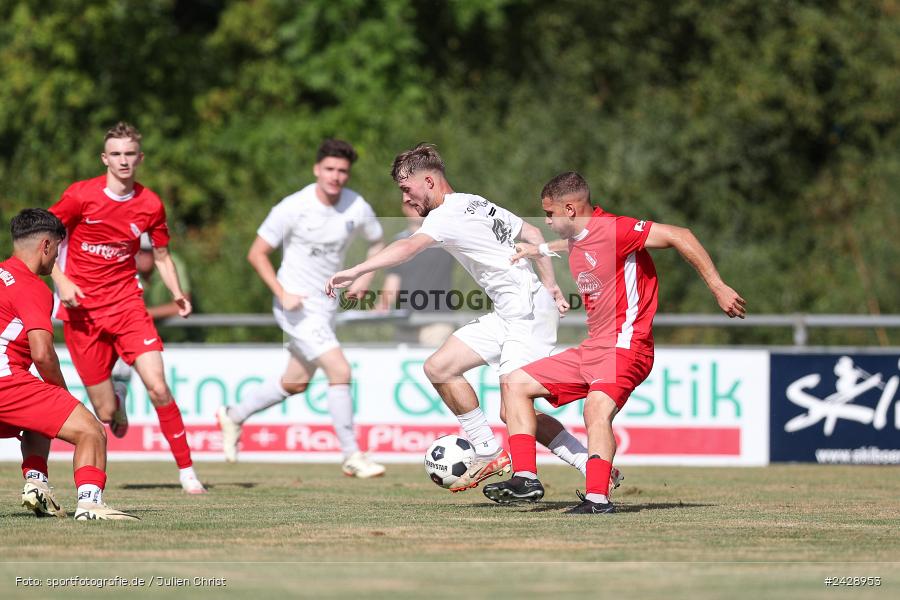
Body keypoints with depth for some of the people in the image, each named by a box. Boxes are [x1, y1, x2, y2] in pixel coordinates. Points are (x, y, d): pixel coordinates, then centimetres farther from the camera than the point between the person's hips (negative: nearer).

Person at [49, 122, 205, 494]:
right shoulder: (81, 195, -6)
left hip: (126, 304, 1)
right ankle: (115, 405, 40)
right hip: (82, 310, -1)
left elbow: (161, 257, 14)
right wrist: (60, 279, -13)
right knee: (105, 414, -1)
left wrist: (177, 294, -3)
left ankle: (186, 470, -7)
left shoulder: (150, 205, 2)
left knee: (157, 386, -17)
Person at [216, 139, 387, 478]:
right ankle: (352, 457, -10)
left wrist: (365, 278, 0)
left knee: (295, 383, 16)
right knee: (340, 371, -18)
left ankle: (233, 417, 39)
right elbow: (257, 253, -9)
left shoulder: (357, 208, -3)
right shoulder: (293, 208, -16)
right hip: (297, 305, -6)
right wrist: (282, 293, -20)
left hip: (326, 306, 6)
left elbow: (376, 242, 17)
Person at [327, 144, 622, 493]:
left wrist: (354, 272, -39)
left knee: (514, 410, -15)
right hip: (508, 316, 10)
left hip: (528, 310, -10)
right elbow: (532, 234, 24)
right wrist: (549, 285, 24)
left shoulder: (449, 214, -13)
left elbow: (409, 247, -31)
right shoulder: (477, 204, 16)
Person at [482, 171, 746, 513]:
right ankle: (526, 480, 3)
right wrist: (541, 251, 42)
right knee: (515, 384, 10)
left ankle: (597, 499, -39)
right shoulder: (578, 239, 14)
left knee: (597, 409, -34)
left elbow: (678, 237, -17)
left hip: (625, 346, -10)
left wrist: (718, 288, -19)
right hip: (592, 348, 10)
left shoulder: (612, 229, -14)